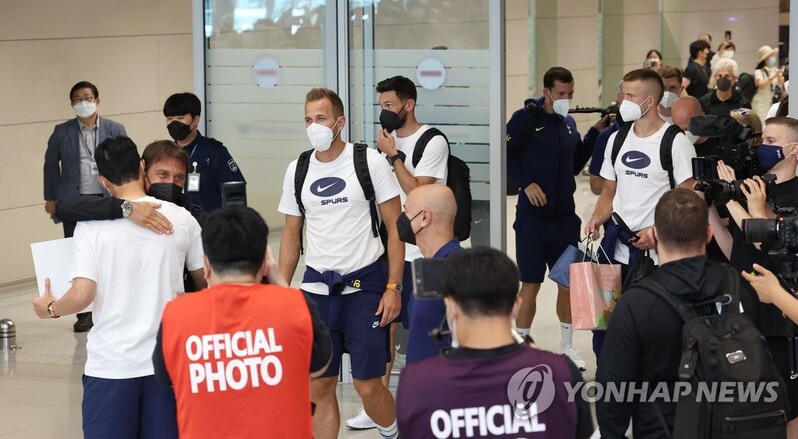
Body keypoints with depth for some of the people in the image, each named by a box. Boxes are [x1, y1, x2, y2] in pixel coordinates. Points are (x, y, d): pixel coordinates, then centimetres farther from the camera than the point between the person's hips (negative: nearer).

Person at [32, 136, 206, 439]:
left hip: (111, 363, -2)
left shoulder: (91, 224, -7)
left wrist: (50, 309, 8)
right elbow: (206, 281, 10)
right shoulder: (181, 218, -1)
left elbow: (82, 295, -13)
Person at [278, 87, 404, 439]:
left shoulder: (370, 162, -6)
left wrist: (393, 287, -10)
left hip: (365, 283, -4)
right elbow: (291, 234, 14)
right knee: (318, 386, 4)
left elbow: (395, 226, -4)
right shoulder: (297, 170, 6)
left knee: (367, 385, -1)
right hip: (317, 284, 4)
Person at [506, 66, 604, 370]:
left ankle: (567, 347, 25)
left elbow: (575, 164, 15)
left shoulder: (568, 122, 9)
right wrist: (526, 183, -19)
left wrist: (595, 132, 7)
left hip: (565, 215, 5)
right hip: (533, 216, -5)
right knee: (531, 284, 0)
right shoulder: (525, 118, -8)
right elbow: (506, 154, -11)